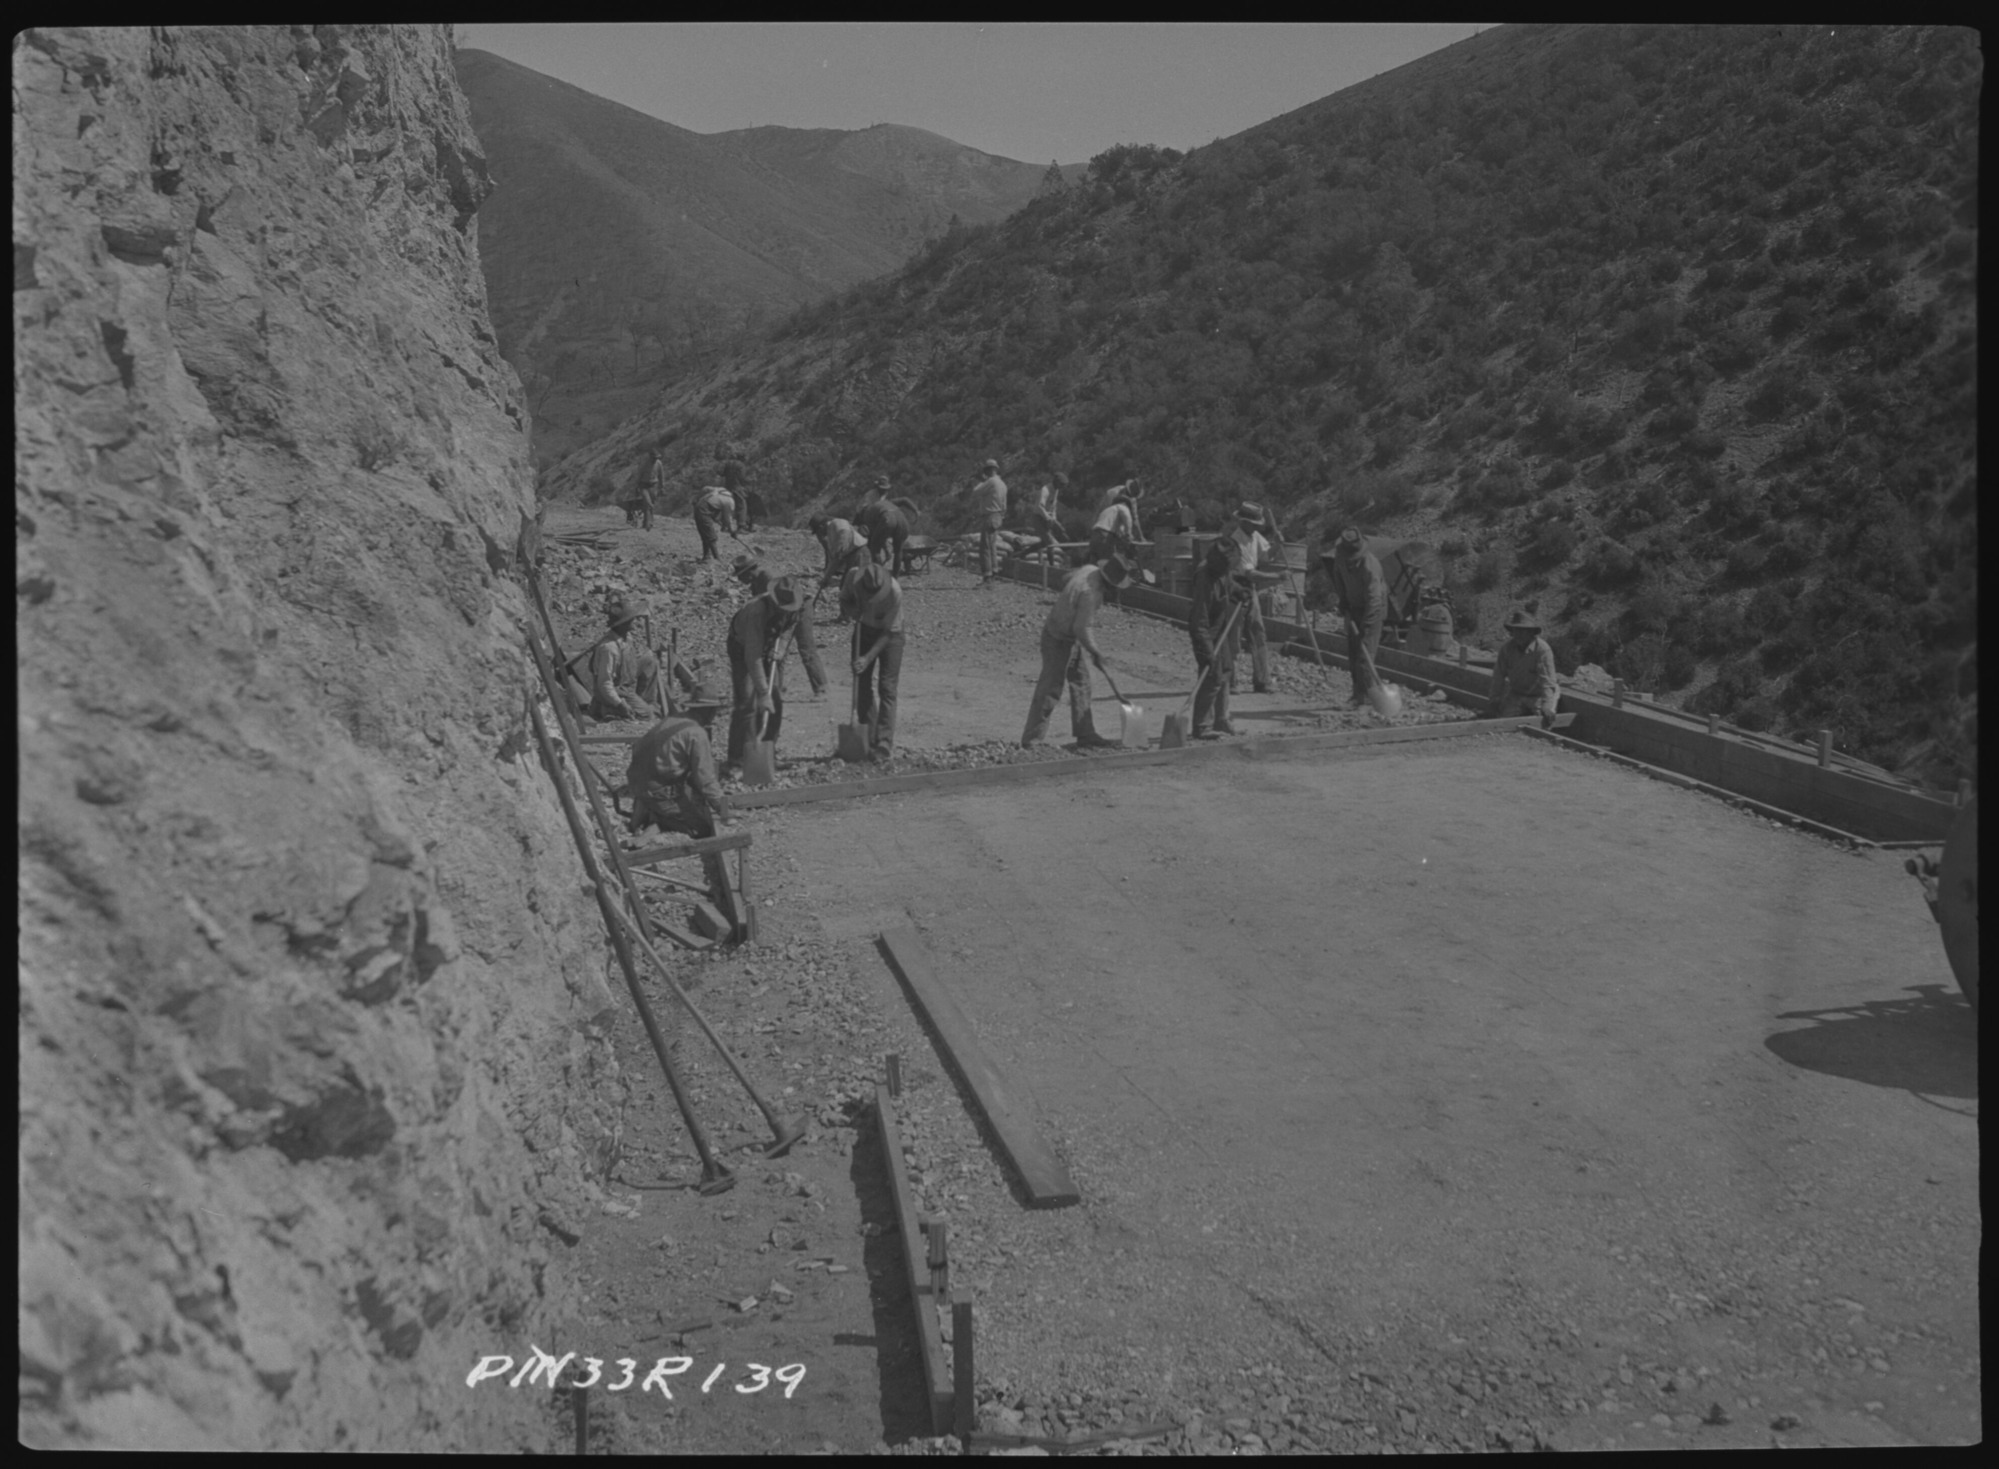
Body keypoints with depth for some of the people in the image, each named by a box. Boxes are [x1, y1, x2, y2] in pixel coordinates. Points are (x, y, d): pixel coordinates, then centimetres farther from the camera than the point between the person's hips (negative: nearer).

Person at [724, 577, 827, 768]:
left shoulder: (803, 607, -27)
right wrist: (763, 693, -45)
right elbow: (753, 656, -42)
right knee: (747, 700, -14)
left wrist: (818, 681, -19)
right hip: (743, 646, -5)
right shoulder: (757, 610, -41)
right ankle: (740, 755, -8)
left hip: (772, 645, 5)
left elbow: (806, 647, -18)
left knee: (776, 699, -1)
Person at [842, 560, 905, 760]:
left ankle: (884, 745, -12)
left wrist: (868, 658, -28)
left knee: (886, 688, -11)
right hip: (864, 629, 4)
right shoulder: (854, 576, -24)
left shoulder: (894, 592, -33)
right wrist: (853, 609, -26)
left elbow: (887, 632, -24)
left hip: (889, 635, -4)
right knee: (862, 684, 4)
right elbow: (844, 600, -3)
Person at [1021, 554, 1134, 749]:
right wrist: (1094, 652, -14)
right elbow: (1081, 629, -27)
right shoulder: (1090, 592, -30)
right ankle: (1031, 740, 3)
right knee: (1050, 689, -4)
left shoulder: (1089, 570, -4)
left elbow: (1067, 578, 16)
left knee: (1080, 683, 12)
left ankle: (1086, 735, 18)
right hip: (1059, 641, -10)